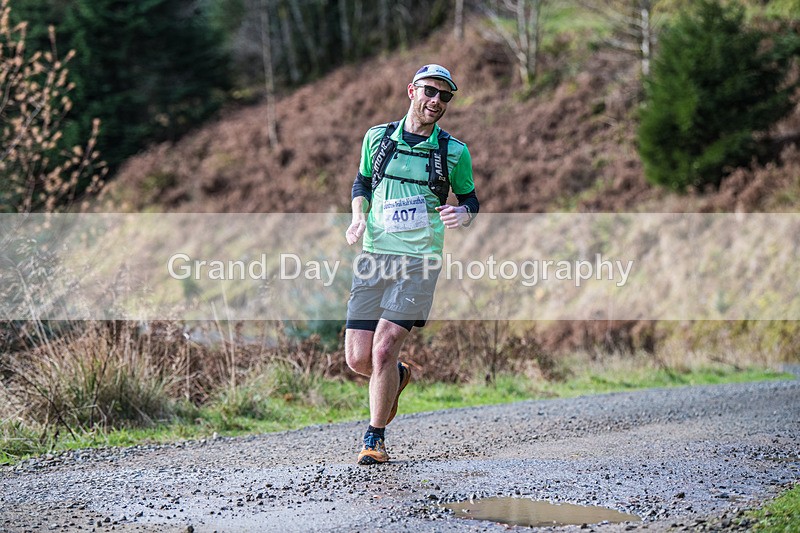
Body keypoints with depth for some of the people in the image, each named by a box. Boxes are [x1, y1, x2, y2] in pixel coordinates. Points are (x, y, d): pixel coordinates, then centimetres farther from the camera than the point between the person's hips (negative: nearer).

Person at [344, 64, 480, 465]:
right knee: (358, 359, -3)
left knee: (384, 348, -14)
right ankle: (397, 376, 33)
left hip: (419, 260, -2)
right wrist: (359, 217, 4)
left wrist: (463, 215, -8)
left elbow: (469, 199, 16)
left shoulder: (454, 152, 4)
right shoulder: (378, 138, 9)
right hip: (373, 256, 3)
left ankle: (375, 437, 4)